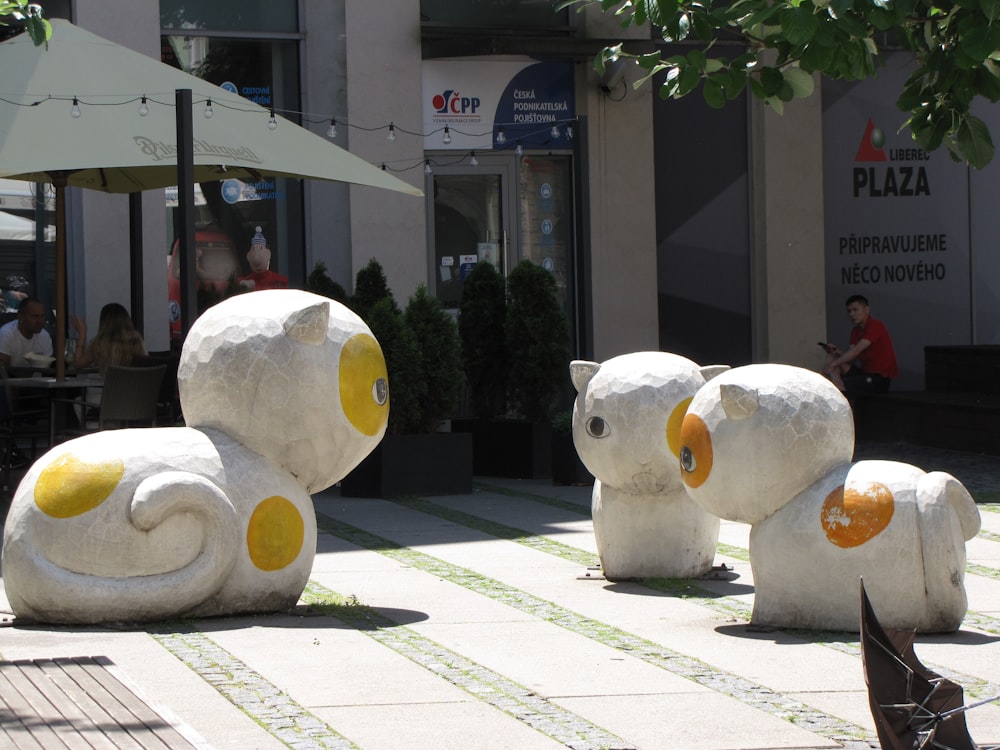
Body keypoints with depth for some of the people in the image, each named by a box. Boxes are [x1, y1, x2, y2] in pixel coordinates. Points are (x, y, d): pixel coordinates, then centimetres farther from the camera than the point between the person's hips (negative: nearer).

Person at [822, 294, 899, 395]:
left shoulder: (876, 326, -15)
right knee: (831, 357, -4)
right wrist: (837, 352, -17)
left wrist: (833, 364, -23)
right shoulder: (856, 331, 11)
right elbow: (851, 359, 3)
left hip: (880, 378, -9)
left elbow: (856, 351, -23)